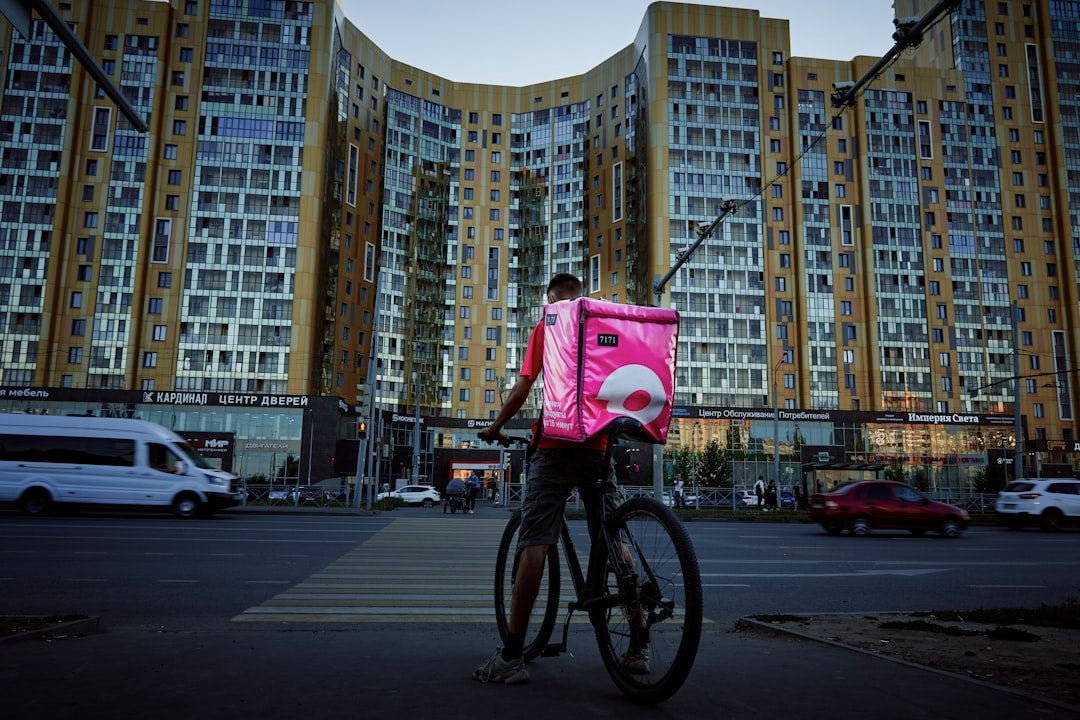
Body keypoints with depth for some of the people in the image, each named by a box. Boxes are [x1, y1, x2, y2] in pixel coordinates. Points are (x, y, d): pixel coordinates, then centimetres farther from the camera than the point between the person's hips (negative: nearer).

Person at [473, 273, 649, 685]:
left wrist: (495, 427, 13)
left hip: (556, 444, -4)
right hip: (598, 445, 4)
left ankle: (512, 656, -6)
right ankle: (639, 646, 13)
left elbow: (522, 390, -2)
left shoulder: (545, 327, 5)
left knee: (534, 541, -6)